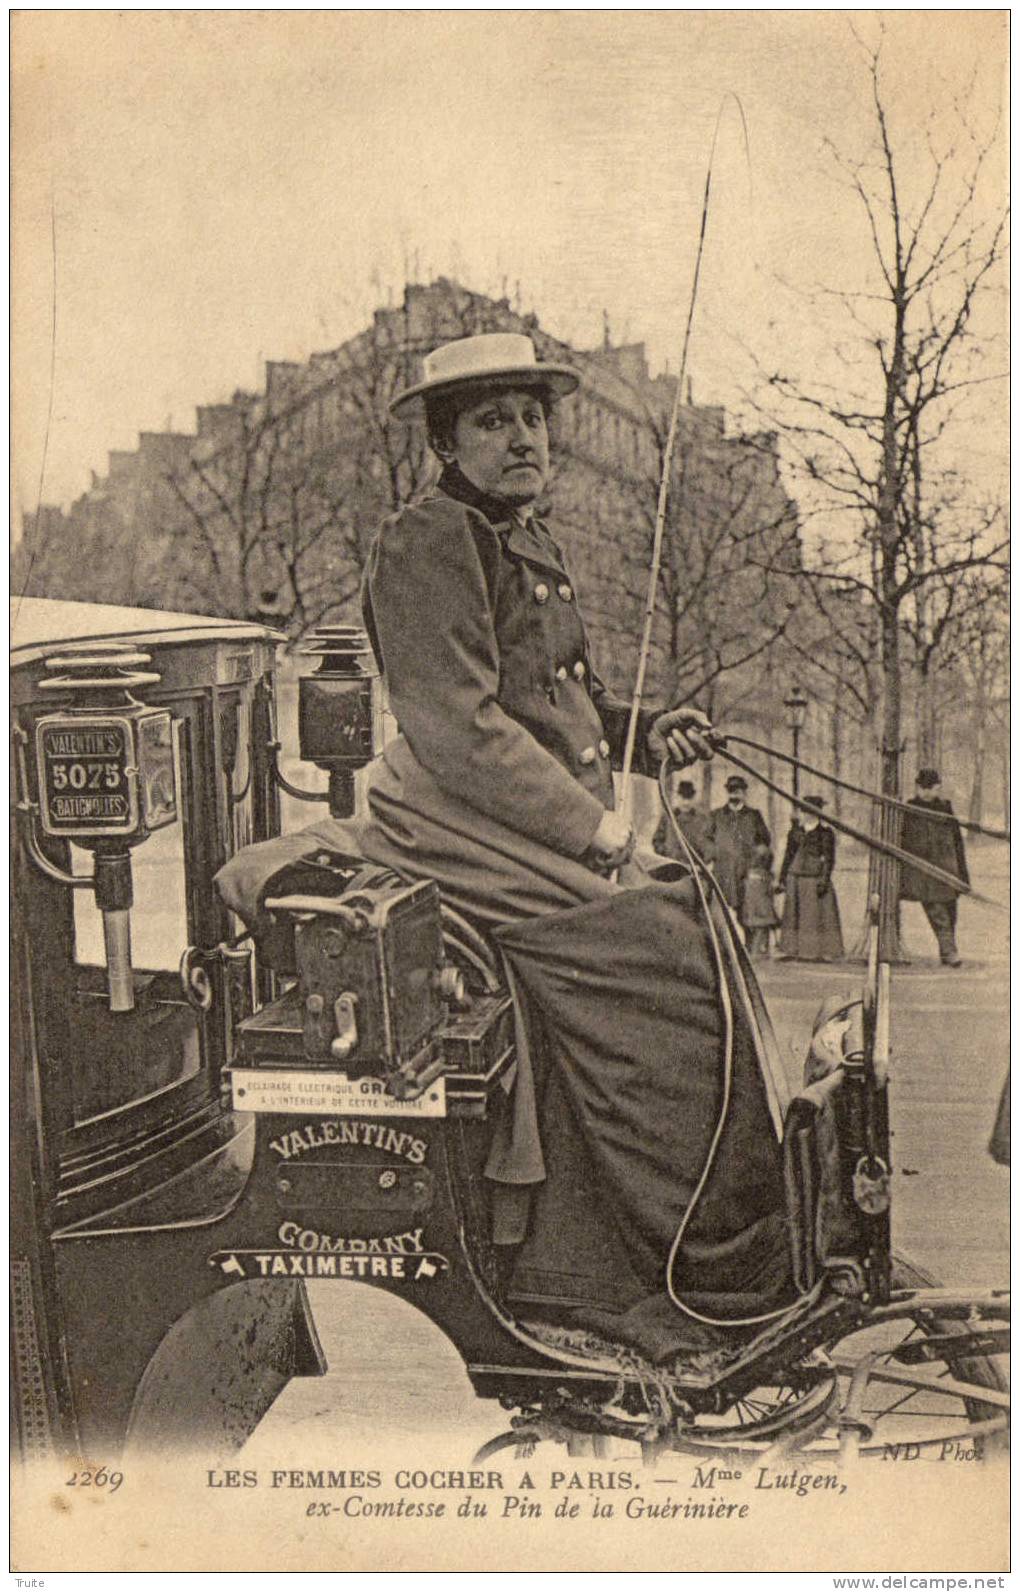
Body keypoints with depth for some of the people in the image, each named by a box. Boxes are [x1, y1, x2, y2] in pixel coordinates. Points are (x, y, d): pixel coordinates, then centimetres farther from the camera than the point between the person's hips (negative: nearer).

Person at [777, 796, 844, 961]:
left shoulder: (825, 832, -3)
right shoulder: (796, 829, 11)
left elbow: (829, 859, -6)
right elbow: (789, 854, 16)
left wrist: (824, 881, -15)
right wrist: (782, 878, 13)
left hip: (815, 878, -5)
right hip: (795, 877, 5)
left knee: (817, 915, -4)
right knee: (793, 915, 6)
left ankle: (818, 952, 0)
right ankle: (792, 951, 11)